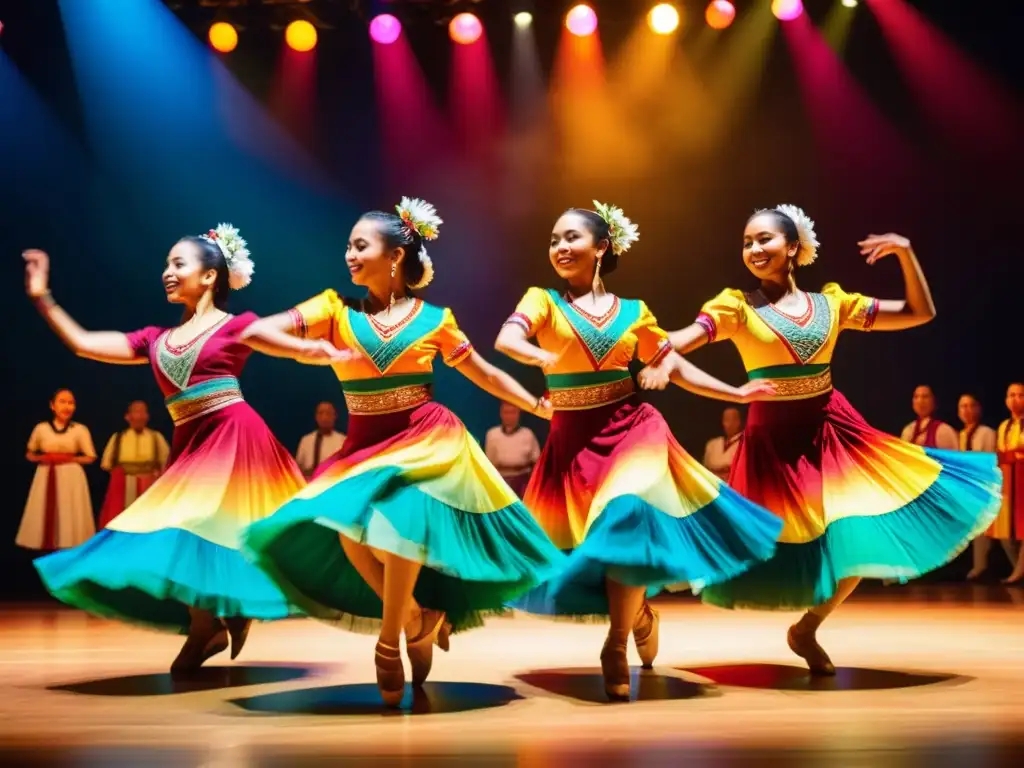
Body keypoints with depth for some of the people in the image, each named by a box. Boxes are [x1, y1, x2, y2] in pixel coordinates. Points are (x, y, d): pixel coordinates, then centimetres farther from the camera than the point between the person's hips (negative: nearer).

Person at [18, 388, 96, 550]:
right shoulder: (41, 428, 3)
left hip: (72, 478, -2)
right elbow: (29, 454, 15)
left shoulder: (80, 429, -2)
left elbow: (90, 457, 1)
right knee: (44, 517, 1)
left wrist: (69, 458, -12)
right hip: (46, 477, 2)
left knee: (70, 517, -3)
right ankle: (47, 546, 6)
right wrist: (40, 458, -6)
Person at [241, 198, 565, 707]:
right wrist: (311, 350, -30)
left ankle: (389, 641, -8)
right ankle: (417, 618, 4)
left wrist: (541, 407, 12)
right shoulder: (336, 310, 2)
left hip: (426, 436, -3)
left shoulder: (434, 319, 1)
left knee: (400, 513, -27)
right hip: (365, 443, 3)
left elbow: (484, 375, 10)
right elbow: (262, 329, -11)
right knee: (348, 524, -20)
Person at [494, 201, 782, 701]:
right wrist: (541, 356, -41)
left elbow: (676, 367, 13)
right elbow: (506, 340, -19)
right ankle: (636, 610, 29)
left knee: (629, 521, -18)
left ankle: (616, 648, 3)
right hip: (573, 440, 0)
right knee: (584, 540, -1)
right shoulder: (543, 300, 0)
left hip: (631, 429, 0)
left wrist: (736, 393, 7)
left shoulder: (633, 312, 7)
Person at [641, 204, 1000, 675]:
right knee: (791, 547, 0)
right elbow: (684, 338, -22)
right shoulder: (738, 307, -5)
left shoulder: (832, 303, 4)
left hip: (832, 431, 3)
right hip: (773, 438, -3)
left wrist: (905, 253, -4)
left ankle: (806, 629, 24)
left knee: (860, 540, 1)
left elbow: (920, 313, 7)